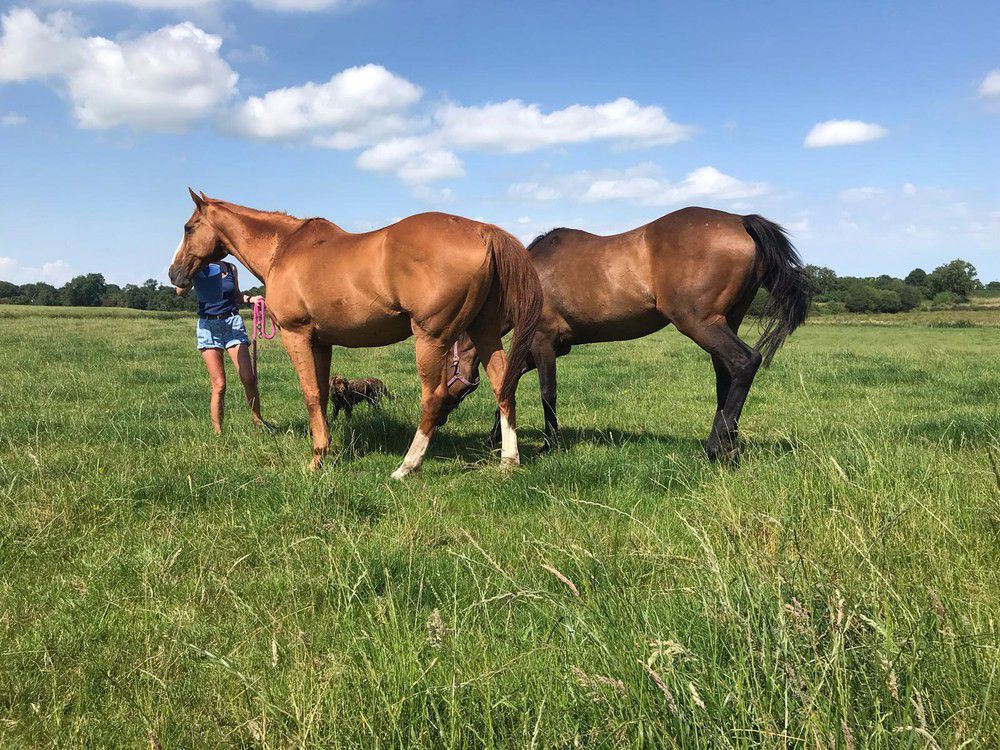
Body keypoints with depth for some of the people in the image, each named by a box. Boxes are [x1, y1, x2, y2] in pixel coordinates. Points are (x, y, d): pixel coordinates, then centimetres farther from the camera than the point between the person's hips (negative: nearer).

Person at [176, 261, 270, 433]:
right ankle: (217, 432, 5)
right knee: (219, 385, -6)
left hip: (233, 322, 3)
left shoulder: (230, 268, 10)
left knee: (249, 379, -5)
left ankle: (258, 421, 15)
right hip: (208, 325, -3)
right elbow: (180, 291, -14)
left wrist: (250, 299, 2)